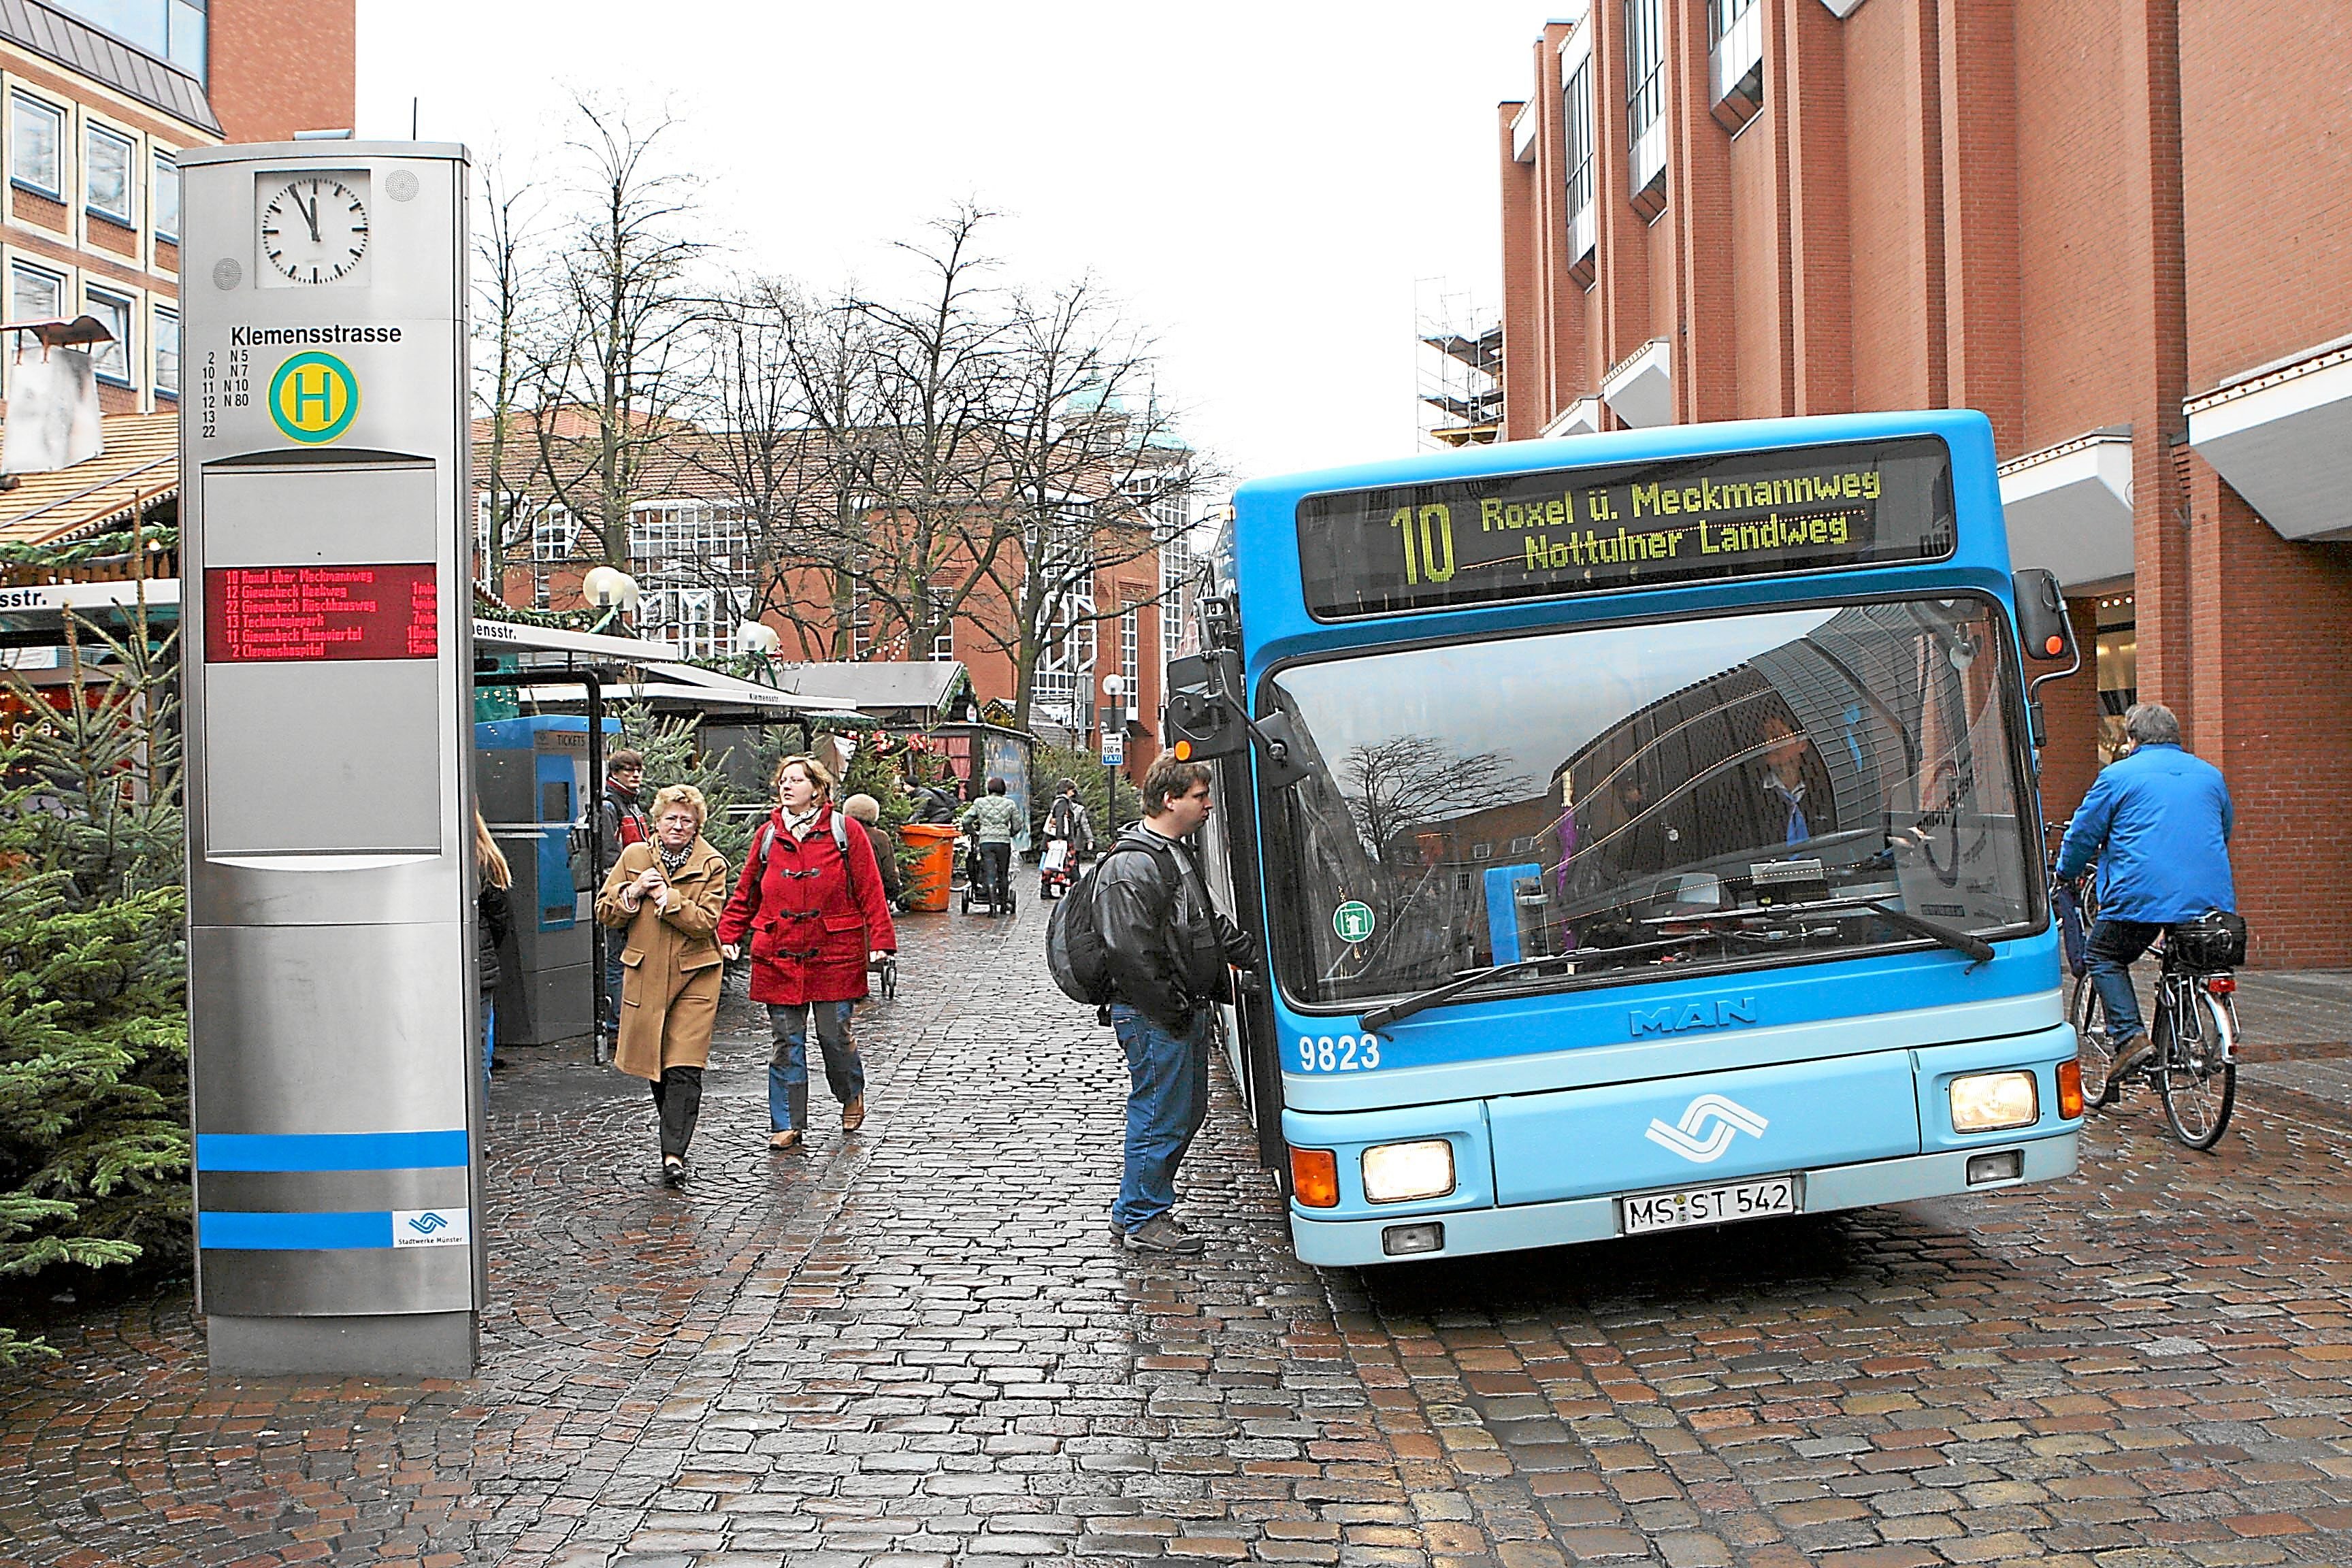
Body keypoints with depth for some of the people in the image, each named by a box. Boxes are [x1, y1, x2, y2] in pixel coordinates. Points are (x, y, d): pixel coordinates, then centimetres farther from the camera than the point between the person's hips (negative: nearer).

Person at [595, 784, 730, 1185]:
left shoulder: (711, 865, 0)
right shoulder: (634, 856, 6)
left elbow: (706, 921, -11)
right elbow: (605, 912, 7)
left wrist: (665, 897, -17)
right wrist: (634, 892, -10)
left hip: (694, 974, -3)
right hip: (646, 972, 3)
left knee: (684, 1068, -11)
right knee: (656, 1065, 10)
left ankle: (674, 1153, -12)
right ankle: (674, 1136, 29)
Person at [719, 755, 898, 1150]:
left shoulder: (846, 832, -1)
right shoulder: (768, 835, 8)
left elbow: (869, 890, -3)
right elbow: (747, 892, 14)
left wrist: (880, 938, -10)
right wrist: (729, 935, 6)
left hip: (833, 953, -2)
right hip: (778, 955, 2)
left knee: (834, 1034, 3)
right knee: (787, 1042, 3)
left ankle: (852, 1095, 32)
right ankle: (788, 1125, 11)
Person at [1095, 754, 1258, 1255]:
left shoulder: (1177, 855, 16)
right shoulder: (1132, 866, -18)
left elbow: (1212, 926, 24)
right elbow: (1131, 951, -23)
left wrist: (1261, 957, 14)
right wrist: (1172, 1009, -19)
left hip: (1186, 1012, 11)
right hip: (1155, 1019, -11)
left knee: (1189, 1111, 17)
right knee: (1160, 1118, -2)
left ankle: (1138, 1208, 29)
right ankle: (1141, 1220, 11)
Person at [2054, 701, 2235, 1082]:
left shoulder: (2119, 775, 3)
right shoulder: (2210, 775, 18)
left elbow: (2083, 834, 7)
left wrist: (2066, 875, 26)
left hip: (2144, 893, -5)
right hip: (2211, 894, 5)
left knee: (2104, 958, 11)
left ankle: (2131, 1037, -6)